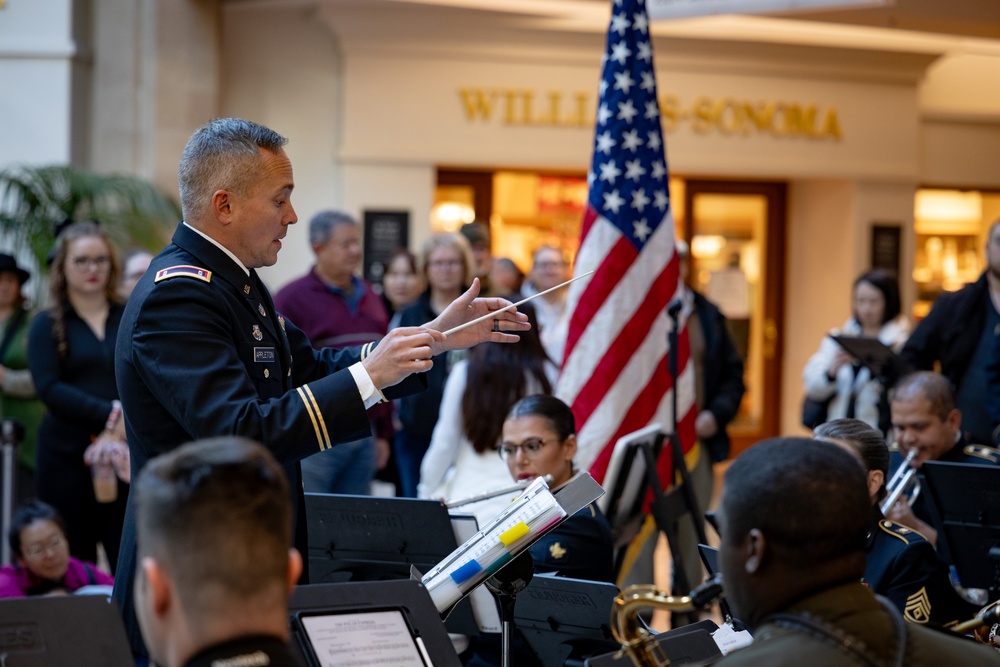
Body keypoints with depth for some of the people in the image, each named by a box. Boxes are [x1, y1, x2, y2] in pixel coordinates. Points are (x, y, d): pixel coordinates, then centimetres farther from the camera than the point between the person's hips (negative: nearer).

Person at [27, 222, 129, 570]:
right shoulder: (47, 325, 7)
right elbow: (48, 388, -4)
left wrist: (116, 432, -12)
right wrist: (111, 414, -14)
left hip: (125, 455, 1)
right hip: (67, 456, -1)